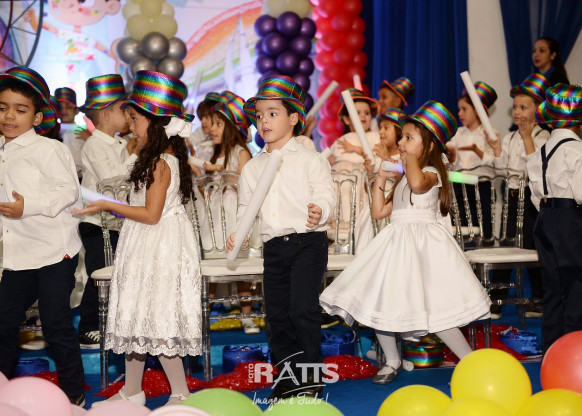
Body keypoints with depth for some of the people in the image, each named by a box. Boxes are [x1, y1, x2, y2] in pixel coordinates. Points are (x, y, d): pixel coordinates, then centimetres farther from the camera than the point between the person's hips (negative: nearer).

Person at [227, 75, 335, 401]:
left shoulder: (310, 160, 0)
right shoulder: (253, 167, 15)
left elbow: (325, 194, -10)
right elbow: (246, 206, 19)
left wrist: (319, 211, -32)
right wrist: (238, 232, 2)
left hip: (307, 241, -5)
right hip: (274, 245, 6)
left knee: (303, 308, -12)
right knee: (276, 313, 7)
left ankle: (311, 378, 3)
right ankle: (287, 376, 20)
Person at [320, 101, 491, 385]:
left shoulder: (431, 173, -10)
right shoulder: (404, 176, 18)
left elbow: (418, 183, -37)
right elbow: (381, 210, 16)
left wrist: (411, 158, -20)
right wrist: (380, 179, 14)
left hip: (423, 244, -9)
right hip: (397, 243, 9)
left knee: (433, 312, -12)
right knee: (375, 303, 7)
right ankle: (392, 361, 26)